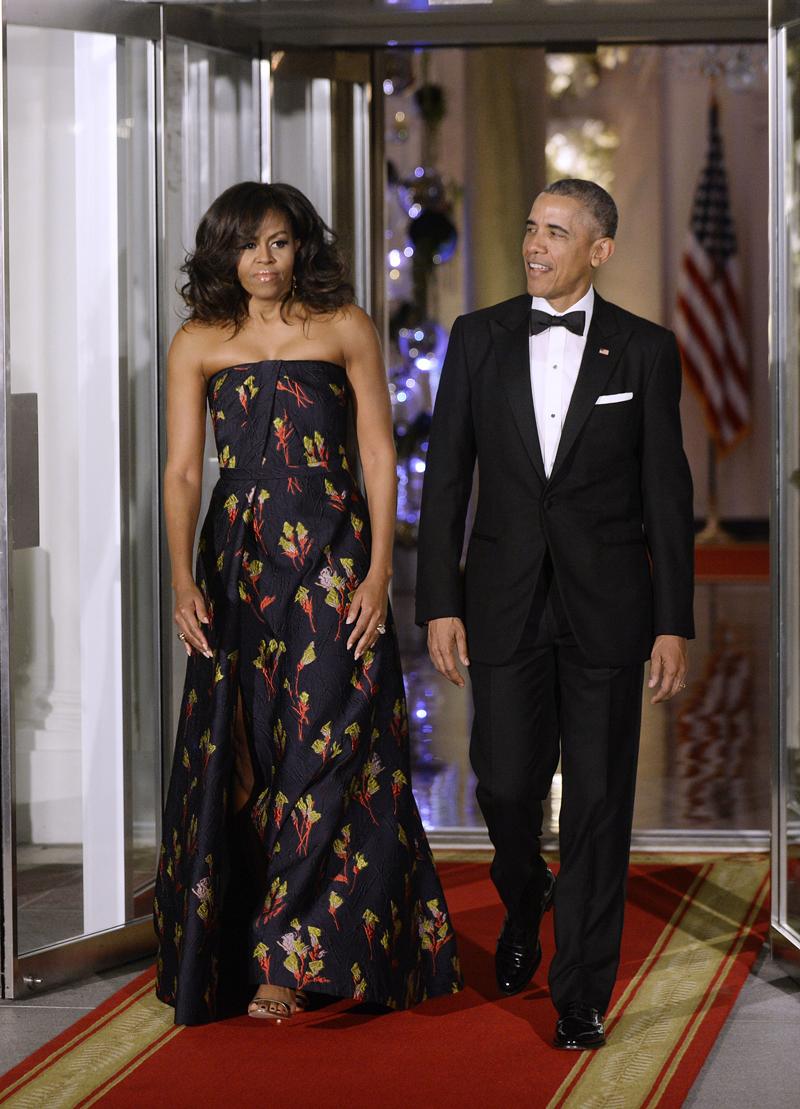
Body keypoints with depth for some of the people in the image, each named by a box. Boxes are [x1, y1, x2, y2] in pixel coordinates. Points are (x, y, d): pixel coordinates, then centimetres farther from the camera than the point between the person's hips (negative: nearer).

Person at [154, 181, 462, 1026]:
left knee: (323, 750, -7)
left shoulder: (345, 329, 3)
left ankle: (287, 959, -6)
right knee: (237, 756, 4)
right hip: (238, 563, 1)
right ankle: (222, 950, 15)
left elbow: (380, 455, 1)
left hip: (332, 560, -1)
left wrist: (379, 571, -8)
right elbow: (182, 470, 1)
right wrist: (183, 578, -11)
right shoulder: (198, 345, 5)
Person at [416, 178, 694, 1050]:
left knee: (598, 798, 0)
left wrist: (673, 624, -4)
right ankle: (523, 903, 37)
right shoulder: (479, 339, 4)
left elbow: (667, 493, 0)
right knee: (505, 783, 3)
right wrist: (440, 604, -3)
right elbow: (445, 478, 4)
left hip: (606, 602, -1)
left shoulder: (643, 350, 0)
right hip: (505, 600, 1)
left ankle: (582, 993, 9)